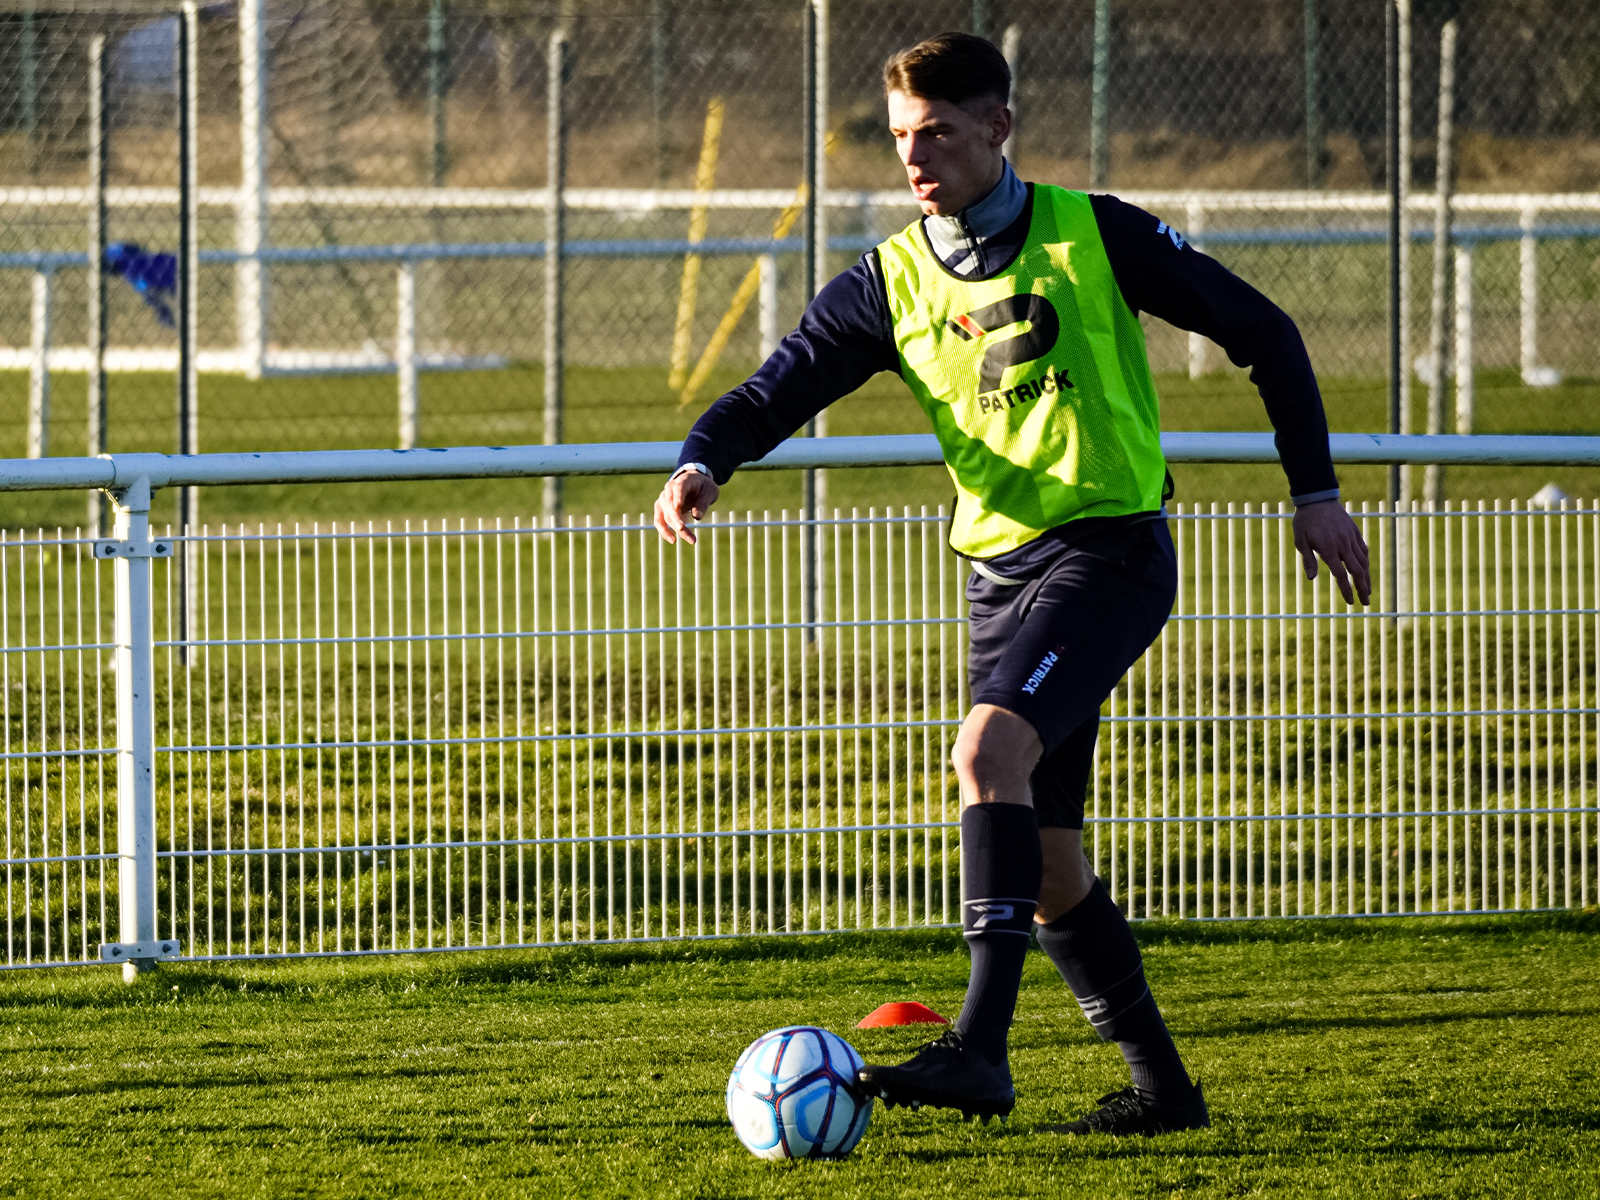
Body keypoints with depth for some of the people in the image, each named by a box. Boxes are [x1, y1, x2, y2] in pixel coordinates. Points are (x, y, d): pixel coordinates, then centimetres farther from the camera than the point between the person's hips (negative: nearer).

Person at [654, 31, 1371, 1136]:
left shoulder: (1091, 237, -5)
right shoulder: (892, 282, 6)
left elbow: (1260, 331, 3)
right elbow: (777, 388, 0)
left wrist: (1315, 489, 2)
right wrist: (704, 464, -22)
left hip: (1109, 546, -6)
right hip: (999, 568, 6)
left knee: (990, 752, -28)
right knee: (1046, 861, 7)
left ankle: (980, 1047, -34)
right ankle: (1161, 1085, 20)